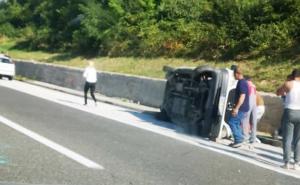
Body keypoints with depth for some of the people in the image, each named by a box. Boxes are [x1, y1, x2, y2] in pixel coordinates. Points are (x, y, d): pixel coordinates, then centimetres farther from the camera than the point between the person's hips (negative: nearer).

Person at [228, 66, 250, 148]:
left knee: (231, 122, -8)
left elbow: (242, 96, -24)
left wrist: (236, 108, -25)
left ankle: (238, 140, -8)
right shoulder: (243, 82, 15)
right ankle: (238, 140, 15)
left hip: (241, 108, -10)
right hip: (242, 108, 10)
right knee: (236, 123, 13)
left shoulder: (241, 83, -17)